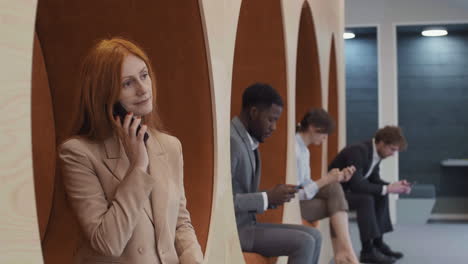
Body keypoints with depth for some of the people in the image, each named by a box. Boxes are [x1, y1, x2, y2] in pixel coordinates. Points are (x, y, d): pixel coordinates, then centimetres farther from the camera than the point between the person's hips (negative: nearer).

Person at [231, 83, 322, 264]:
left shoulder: (249, 141, 14)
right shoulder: (231, 141, -18)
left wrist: (274, 196, 0)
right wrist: (267, 198, -17)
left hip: (247, 224, 10)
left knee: (313, 235, 2)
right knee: (304, 242, -16)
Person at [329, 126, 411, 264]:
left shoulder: (376, 153, 1)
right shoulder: (358, 152, -28)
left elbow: (374, 180, 9)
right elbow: (356, 184, -34)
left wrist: (394, 186, -9)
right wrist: (387, 188, -29)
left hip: (347, 188, 10)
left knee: (381, 196, 4)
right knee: (366, 199, -29)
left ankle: (377, 242, 6)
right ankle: (367, 250, -24)